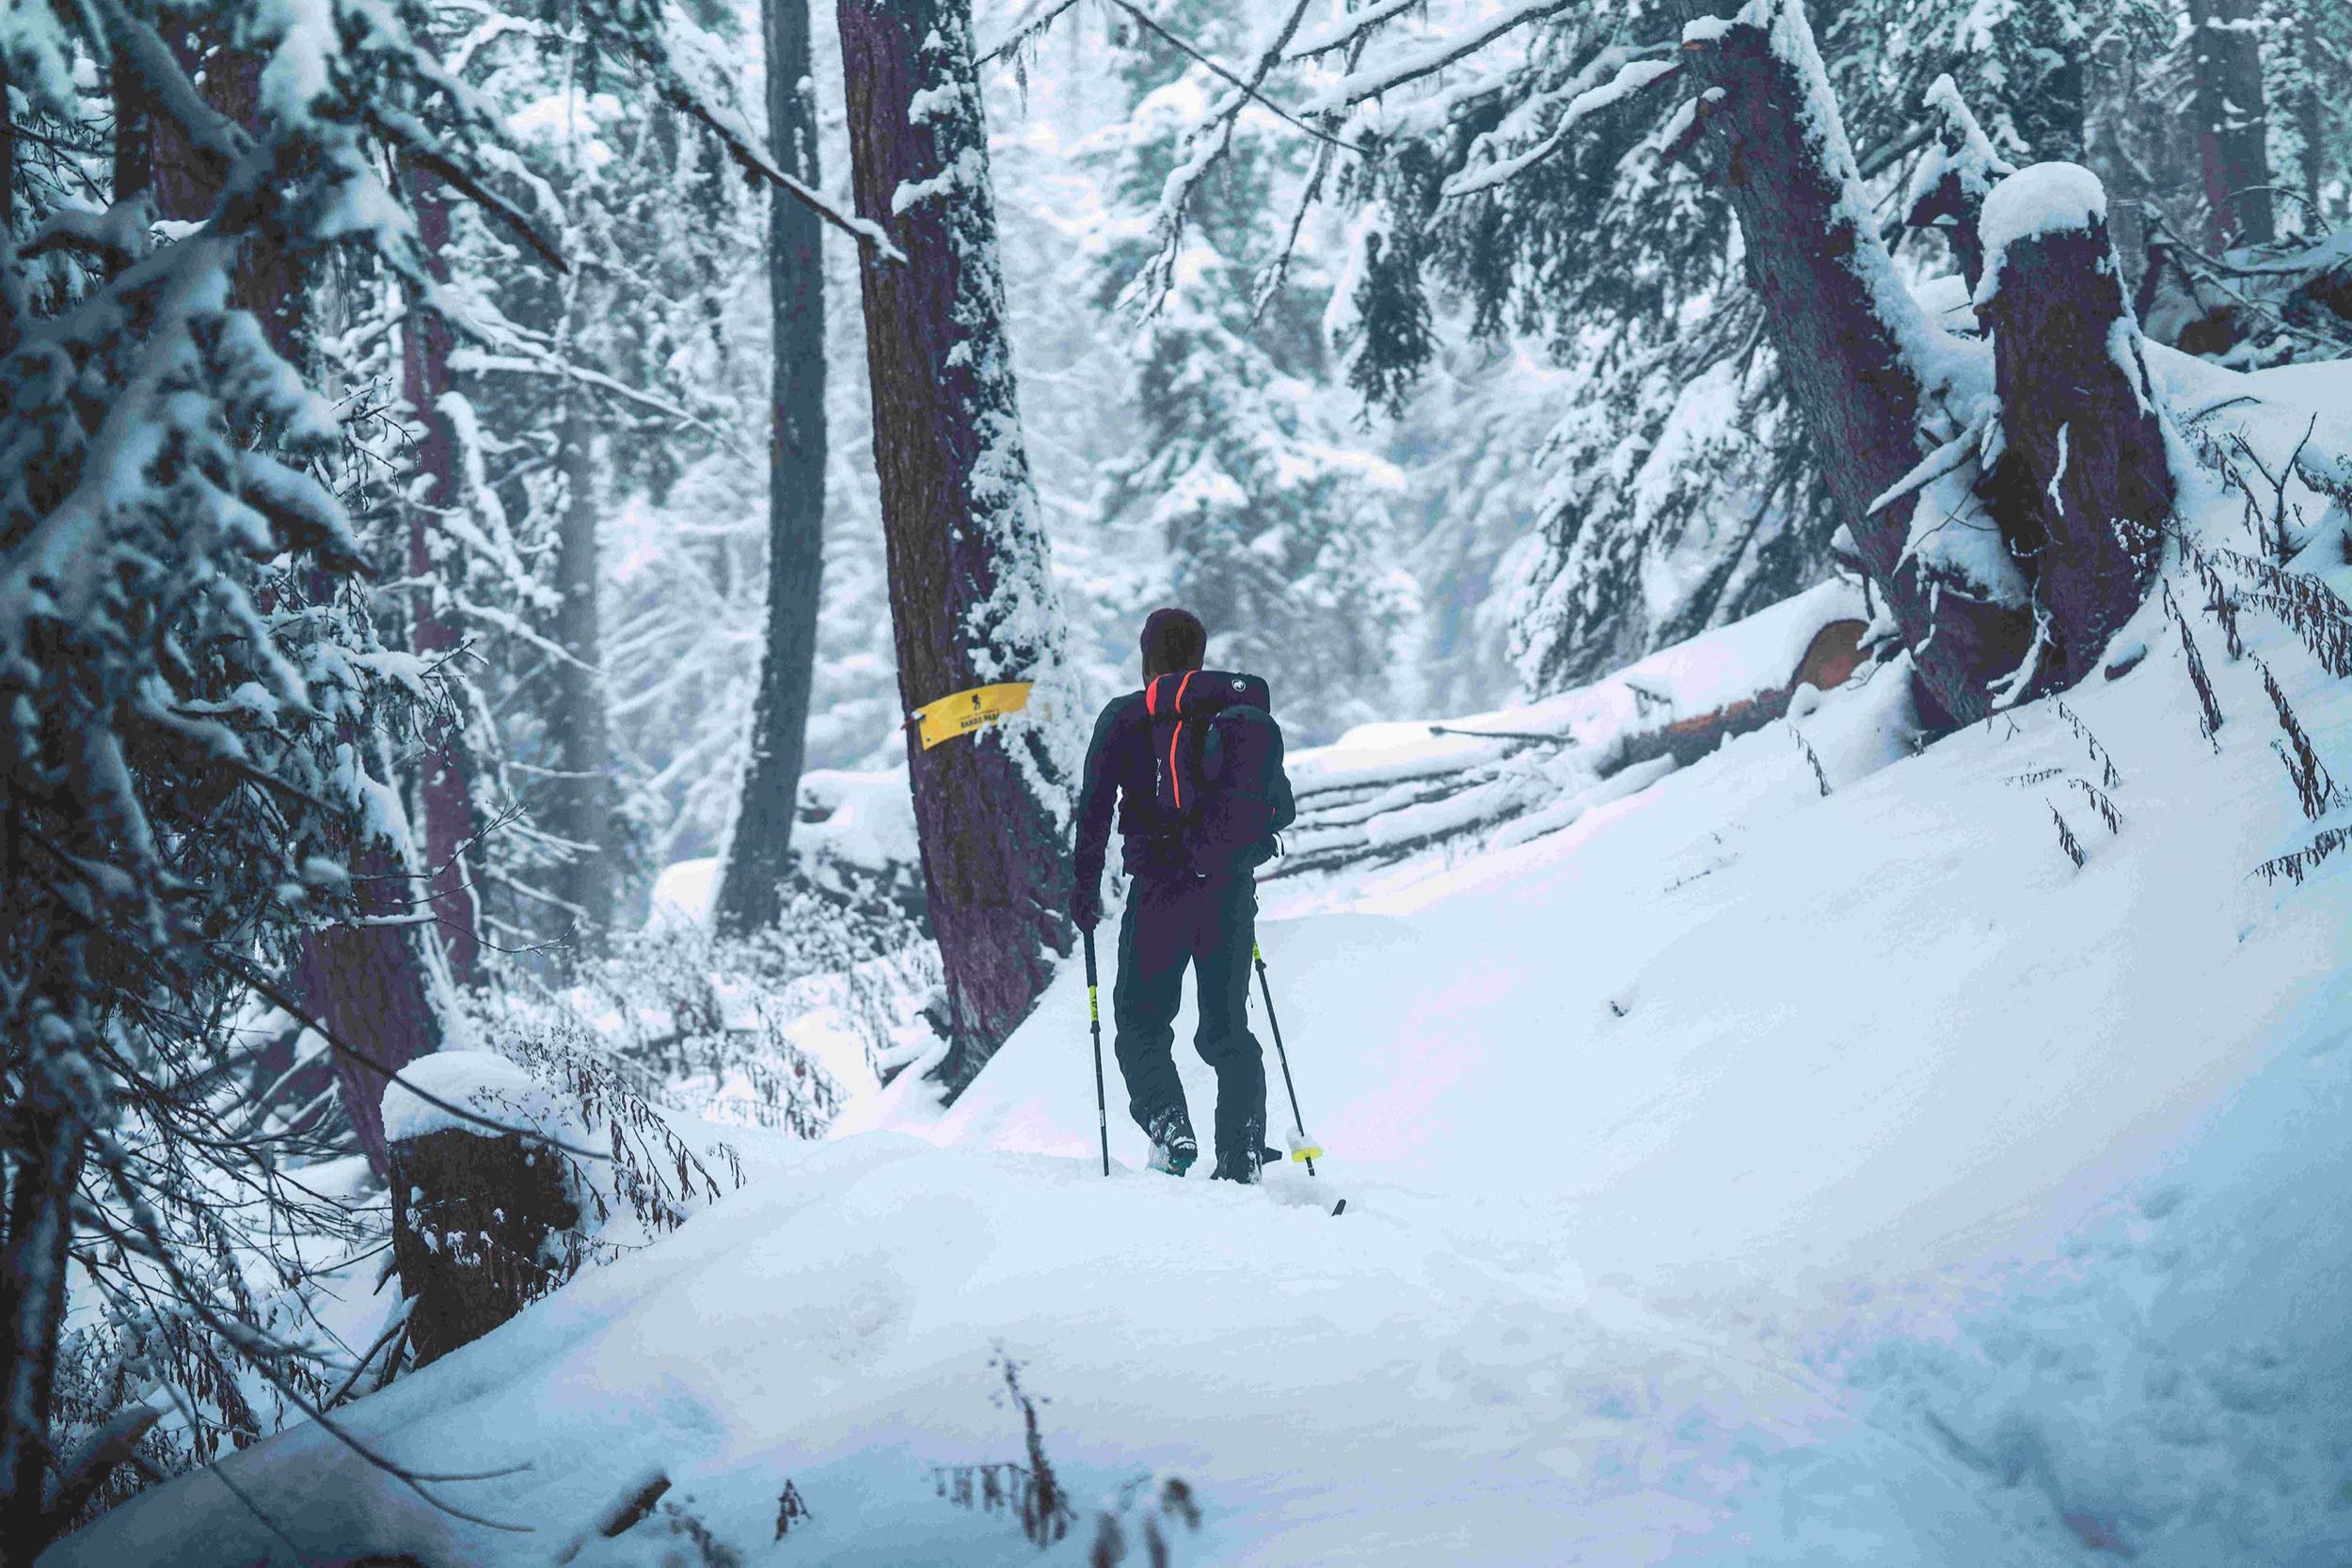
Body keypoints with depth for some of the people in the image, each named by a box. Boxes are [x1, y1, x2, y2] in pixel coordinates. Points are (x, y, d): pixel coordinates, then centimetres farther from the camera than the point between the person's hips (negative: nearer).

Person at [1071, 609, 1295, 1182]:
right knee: (1228, 1028, 12)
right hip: (1232, 892, 3)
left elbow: (1095, 809, -5)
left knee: (1141, 1023, 8)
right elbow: (1282, 807, 12)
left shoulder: (1126, 717, -3)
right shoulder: (1244, 709, 8)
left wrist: (1085, 888, 6)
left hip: (1161, 888, -3)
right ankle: (1242, 1164, 6)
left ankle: (1170, 1128, -16)